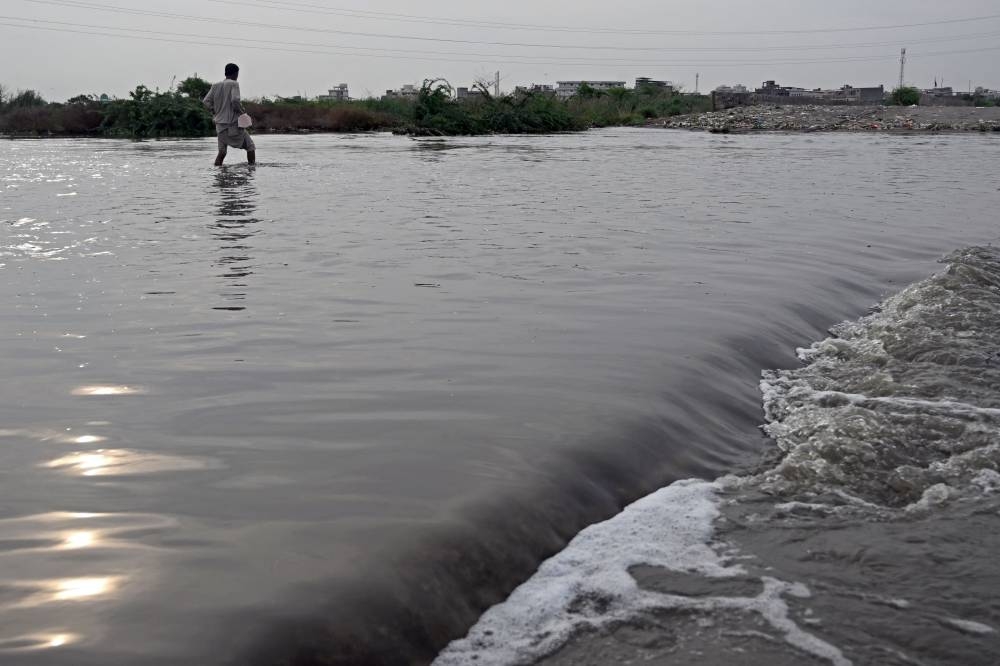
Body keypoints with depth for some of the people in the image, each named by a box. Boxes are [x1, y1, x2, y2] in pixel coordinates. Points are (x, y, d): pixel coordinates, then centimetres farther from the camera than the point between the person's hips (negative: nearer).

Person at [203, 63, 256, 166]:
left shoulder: (216, 86, 10)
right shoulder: (233, 84, -8)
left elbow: (206, 101, 6)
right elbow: (235, 100, -22)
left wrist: (215, 112, 11)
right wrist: (242, 112, -8)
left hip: (220, 124, 6)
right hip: (233, 123, -6)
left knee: (222, 152, 9)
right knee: (250, 146, 7)